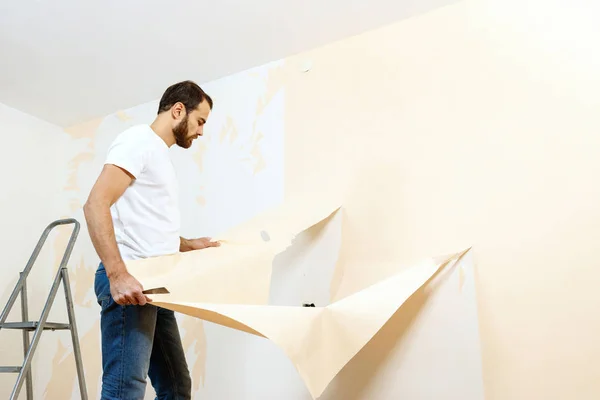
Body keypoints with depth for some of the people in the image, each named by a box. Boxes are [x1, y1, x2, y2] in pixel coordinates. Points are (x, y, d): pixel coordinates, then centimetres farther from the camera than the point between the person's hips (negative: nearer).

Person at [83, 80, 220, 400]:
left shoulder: (161, 155, 25)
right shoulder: (139, 140, -4)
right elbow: (95, 204, -18)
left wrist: (189, 245, 21)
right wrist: (117, 274, -28)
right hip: (128, 281, -10)